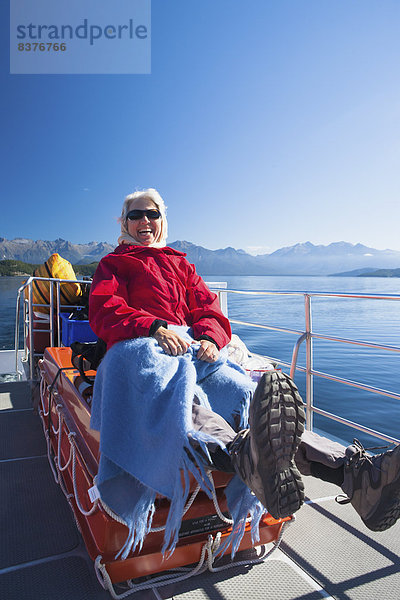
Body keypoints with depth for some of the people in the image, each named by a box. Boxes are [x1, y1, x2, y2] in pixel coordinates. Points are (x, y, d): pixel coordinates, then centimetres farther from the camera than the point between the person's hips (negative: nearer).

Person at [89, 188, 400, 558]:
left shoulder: (179, 263, 34)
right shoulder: (112, 264, 25)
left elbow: (209, 311, 22)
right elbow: (104, 312, 5)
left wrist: (209, 337, -4)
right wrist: (156, 327, -15)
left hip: (193, 348, 3)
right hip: (141, 347, -2)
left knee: (246, 394, -27)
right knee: (181, 396, -39)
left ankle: (353, 472, -48)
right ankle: (250, 461, -70)